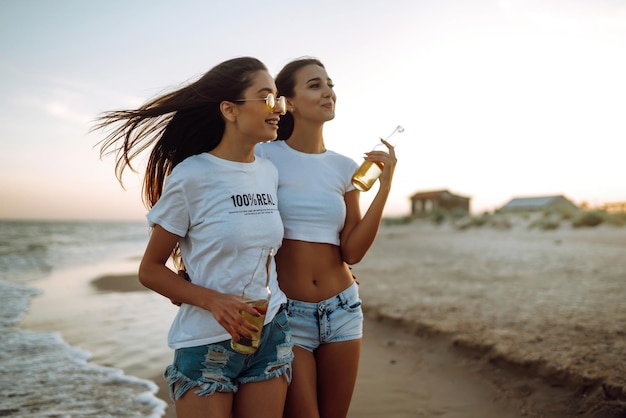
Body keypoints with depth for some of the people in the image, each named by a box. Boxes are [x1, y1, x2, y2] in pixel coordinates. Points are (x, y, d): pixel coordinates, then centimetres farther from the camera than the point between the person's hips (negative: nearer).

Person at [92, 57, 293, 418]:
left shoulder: (270, 173, 3)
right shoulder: (191, 176, -13)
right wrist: (213, 300, -21)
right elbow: (150, 270, -6)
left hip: (271, 335, 5)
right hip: (206, 344, -4)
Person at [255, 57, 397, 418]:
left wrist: (384, 188, -7)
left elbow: (352, 253, -2)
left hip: (342, 310, 5)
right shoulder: (264, 156, -8)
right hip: (286, 312, -4)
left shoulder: (345, 168, 4)